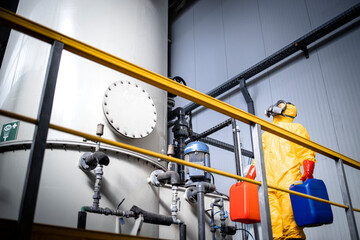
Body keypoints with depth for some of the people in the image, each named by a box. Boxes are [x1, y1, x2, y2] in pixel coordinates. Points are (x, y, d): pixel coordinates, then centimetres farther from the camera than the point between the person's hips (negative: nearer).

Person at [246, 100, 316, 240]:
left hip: (288, 181, -4)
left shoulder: (296, 128, 18)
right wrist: (248, 179, 12)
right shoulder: (267, 134, 31)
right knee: (274, 226, -7)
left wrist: (308, 173, -14)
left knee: (291, 225, -14)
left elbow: (306, 153, 5)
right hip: (269, 184, 4)